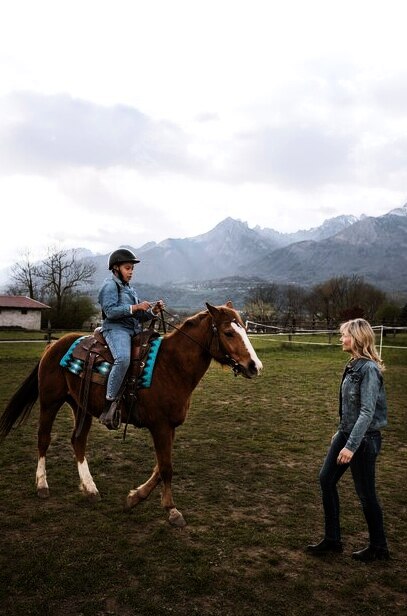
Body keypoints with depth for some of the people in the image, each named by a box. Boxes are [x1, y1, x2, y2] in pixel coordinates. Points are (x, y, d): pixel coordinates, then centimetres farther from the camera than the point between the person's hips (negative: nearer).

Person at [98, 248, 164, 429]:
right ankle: (109, 405, -31)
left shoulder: (130, 289, 25)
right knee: (123, 358, -35)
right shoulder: (110, 285, 0)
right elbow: (111, 311, -14)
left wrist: (153, 311, 4)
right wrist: (135, 307, -17)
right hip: (115, 328, -9)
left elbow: (139, 317, 22)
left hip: (134, 331, 9)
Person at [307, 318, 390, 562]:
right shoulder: (354, 365, 6)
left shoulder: (369, 369, -22)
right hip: (346, 433, 9)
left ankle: (379, 547, 28)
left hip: (364, 439, -9)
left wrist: (351, 446, -27)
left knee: (366, 493, 6)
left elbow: (367, 412, -25)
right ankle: (332, 540, 24)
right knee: (326, 479, 12)